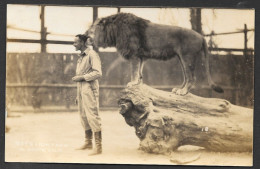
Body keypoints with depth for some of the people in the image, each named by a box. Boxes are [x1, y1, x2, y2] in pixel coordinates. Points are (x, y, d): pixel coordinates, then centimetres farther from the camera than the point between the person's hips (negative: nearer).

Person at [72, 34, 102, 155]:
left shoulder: (91, 54, -8)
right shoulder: (81, 57, 18)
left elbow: (98, 73, -16)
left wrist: (82, 77, -17)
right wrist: (78, 95, 20)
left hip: (89, 89, -9)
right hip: (81, 90, 9)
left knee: (92, 116, -11)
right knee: (84, 117, 12)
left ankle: (98, 146, -10)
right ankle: (88, 143, 22)